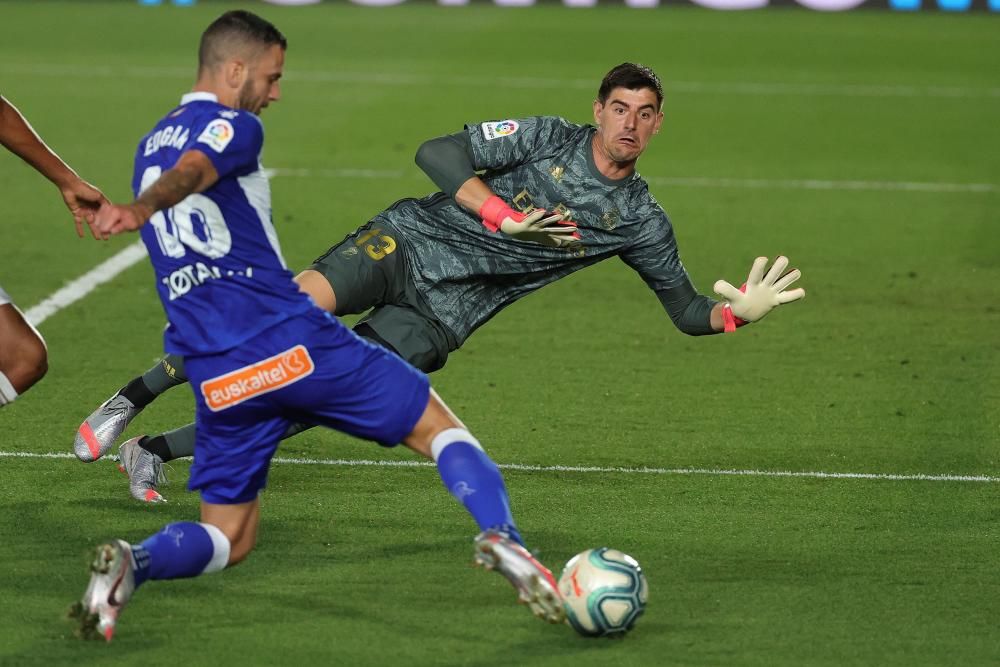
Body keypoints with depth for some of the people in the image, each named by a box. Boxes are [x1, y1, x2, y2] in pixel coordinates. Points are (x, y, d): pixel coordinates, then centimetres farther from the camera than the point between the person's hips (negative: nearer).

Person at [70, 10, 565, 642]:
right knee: (440, 428, 6)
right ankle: (502, 536, -20)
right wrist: (140, 210, -44)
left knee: (226, 539, 13)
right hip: (295, 343, -6)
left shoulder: (148, 148, 22)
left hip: (218, 379, 6)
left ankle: (131, 563, -18)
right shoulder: (233, 127, -2)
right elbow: (189, 173, -24)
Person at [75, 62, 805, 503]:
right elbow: (438, 153, -10)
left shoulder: (640, 219, 5)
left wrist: (738, 313, -10)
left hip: (439, 316, 2)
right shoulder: (549, 137, -4)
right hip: (410, 241, -2)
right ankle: (133, 399, -12)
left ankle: (157, 450, -5)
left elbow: (685, 306, 11)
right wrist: (505, 216, -20)